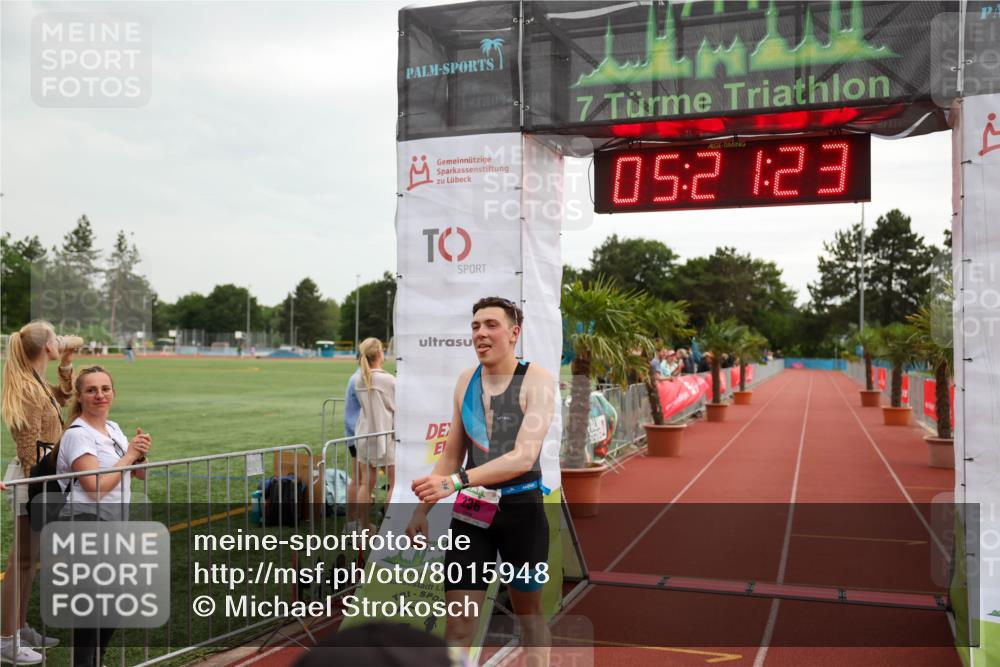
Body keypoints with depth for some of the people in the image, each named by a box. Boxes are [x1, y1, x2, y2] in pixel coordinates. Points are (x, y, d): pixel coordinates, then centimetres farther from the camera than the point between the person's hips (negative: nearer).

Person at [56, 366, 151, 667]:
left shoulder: (114, 429, 11)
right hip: (85, 525, -8)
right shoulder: (77, 435, -13)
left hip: (114, 527, 8)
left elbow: (139, 474, 17)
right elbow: (96, 487, -22)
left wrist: (140, 453, -4)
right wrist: (128, 455, -13)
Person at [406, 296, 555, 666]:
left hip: (521, 509, -3)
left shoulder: (537, 380, -12)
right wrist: (423, 507, 9)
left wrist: (456, 481, -36)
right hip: (471, 510, 4)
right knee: (457, 627, 1)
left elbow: (524, 457, -25)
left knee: (529, 614, 16)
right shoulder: (465, 380, 4)